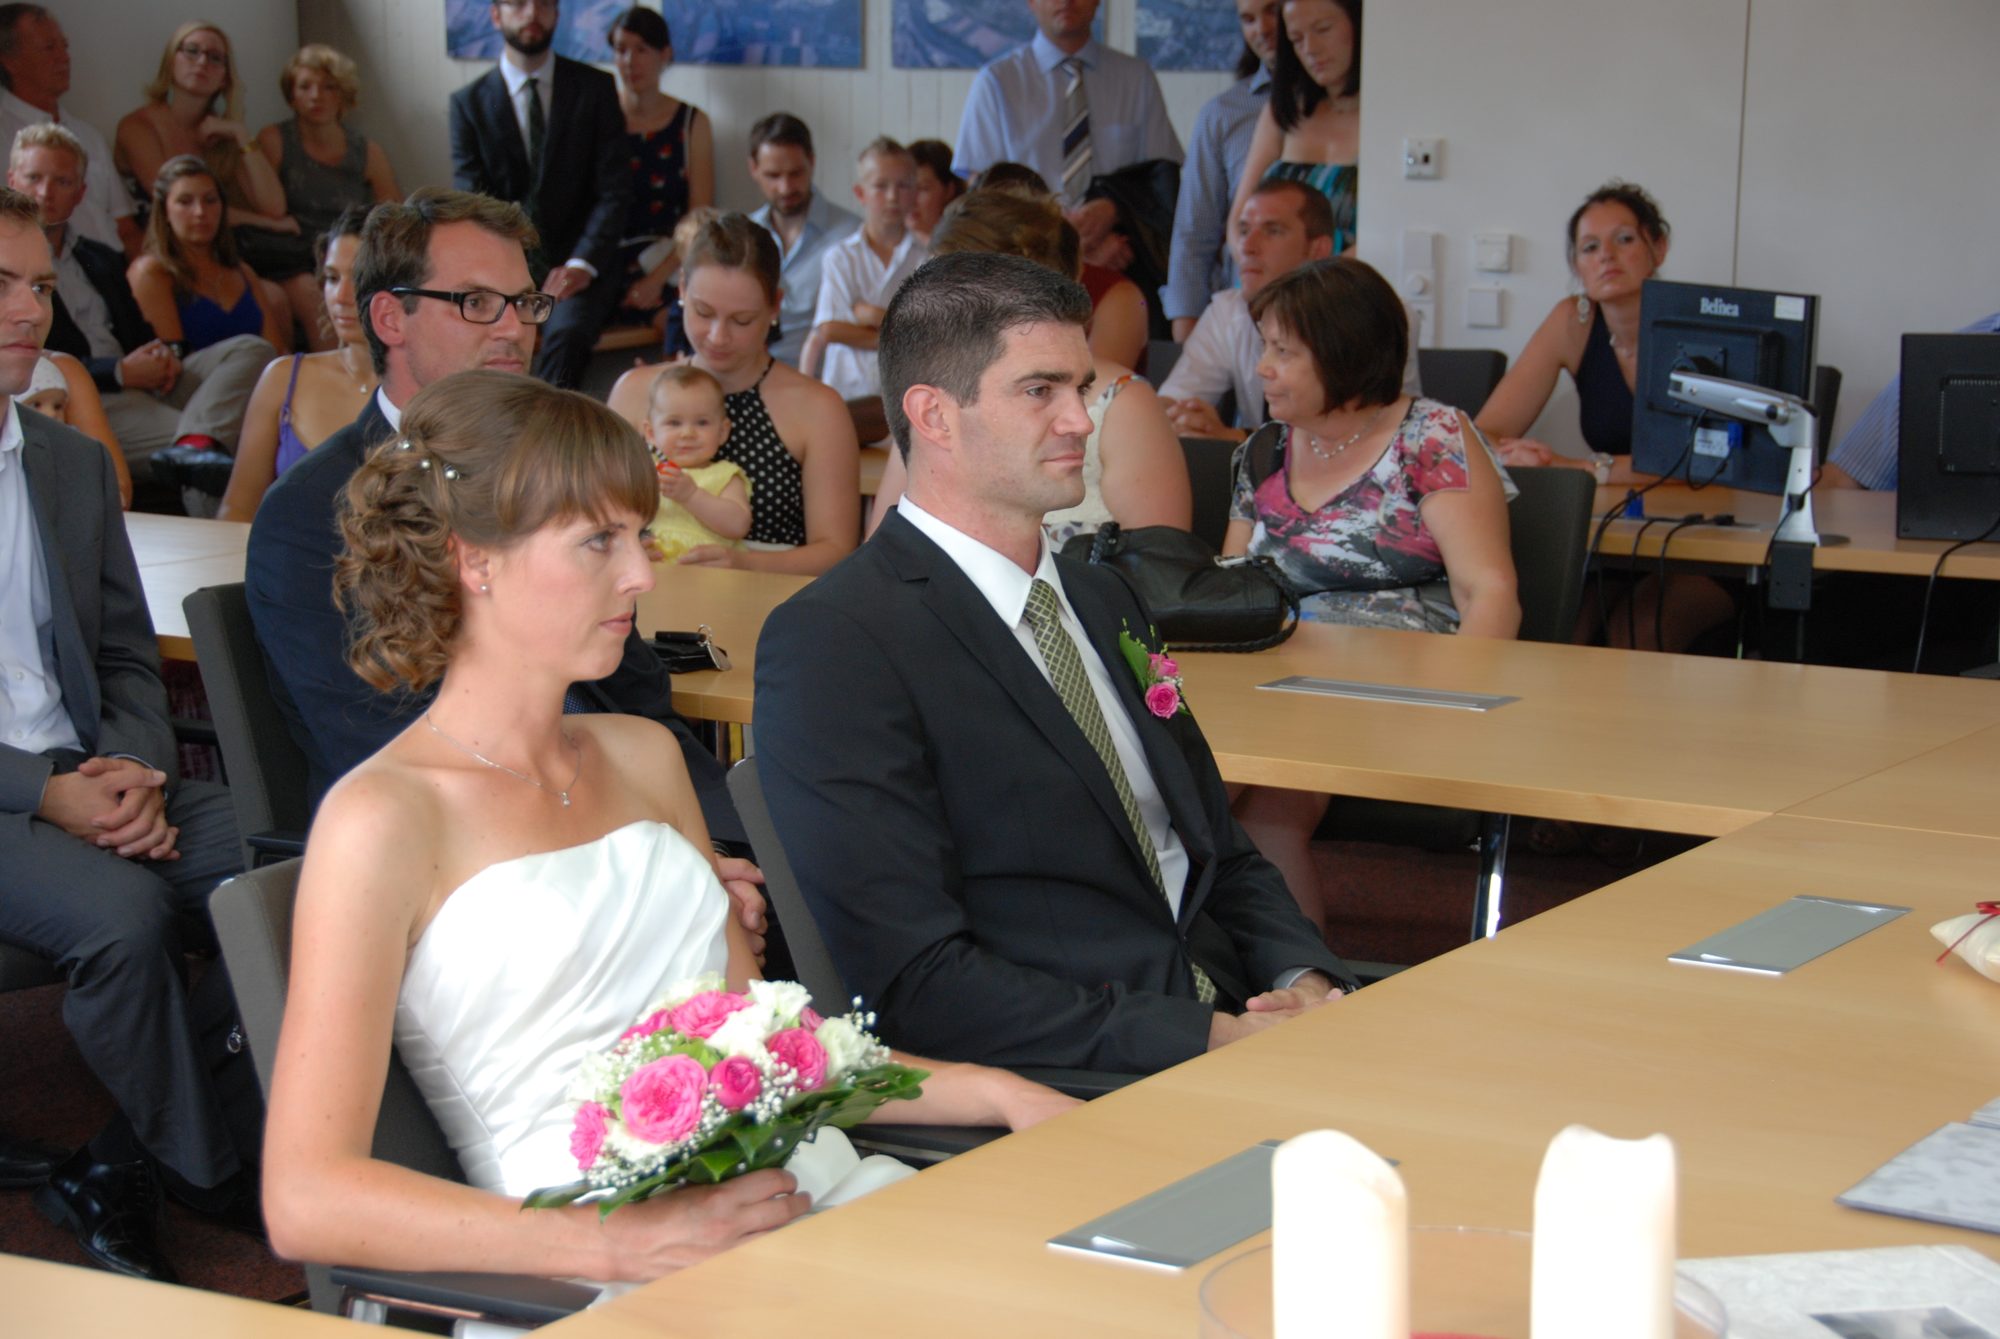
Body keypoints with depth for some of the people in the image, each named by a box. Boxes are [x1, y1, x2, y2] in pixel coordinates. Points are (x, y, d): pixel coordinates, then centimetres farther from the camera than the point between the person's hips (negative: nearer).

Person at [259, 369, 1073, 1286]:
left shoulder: (642, 758, 21)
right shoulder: (385, 821, -2)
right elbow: (307, 1199, -10)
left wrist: (995, 1093, 11)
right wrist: (620, 1245, -19)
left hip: (801, 1199, 7)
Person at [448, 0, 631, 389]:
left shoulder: (595, 88, 7)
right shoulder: (469, 102, 8)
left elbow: (614, 190, 1)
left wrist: (582, 265, -14)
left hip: (577, 261, -1)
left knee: (566, 333, -34)